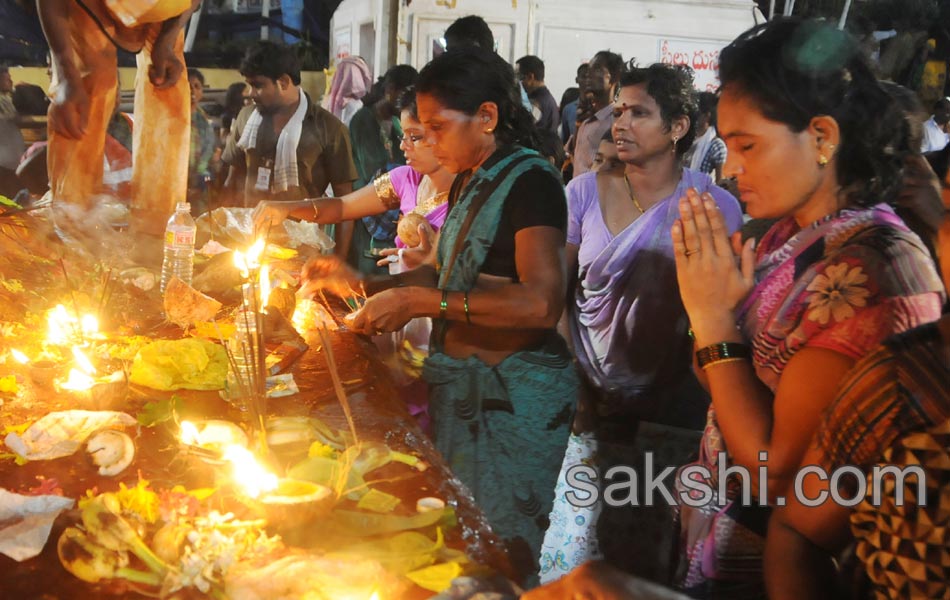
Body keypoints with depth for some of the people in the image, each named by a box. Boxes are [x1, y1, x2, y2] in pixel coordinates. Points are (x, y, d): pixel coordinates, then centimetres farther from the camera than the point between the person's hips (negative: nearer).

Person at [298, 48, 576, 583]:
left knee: (503, 545, 2)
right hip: (460, 384, 8)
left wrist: (419, 301, -24)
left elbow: (541, 302, -28)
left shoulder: (531, 181, -15)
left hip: (515, 395, -8)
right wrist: (364, 284, 5)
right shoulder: (470, 181, 11)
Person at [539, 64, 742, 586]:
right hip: (592, 407, 2)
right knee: (566, 563, 6)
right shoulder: (585, 193, 2)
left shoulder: (713, 206, -6)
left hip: (670, 418, -2)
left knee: (646, 561, 8)